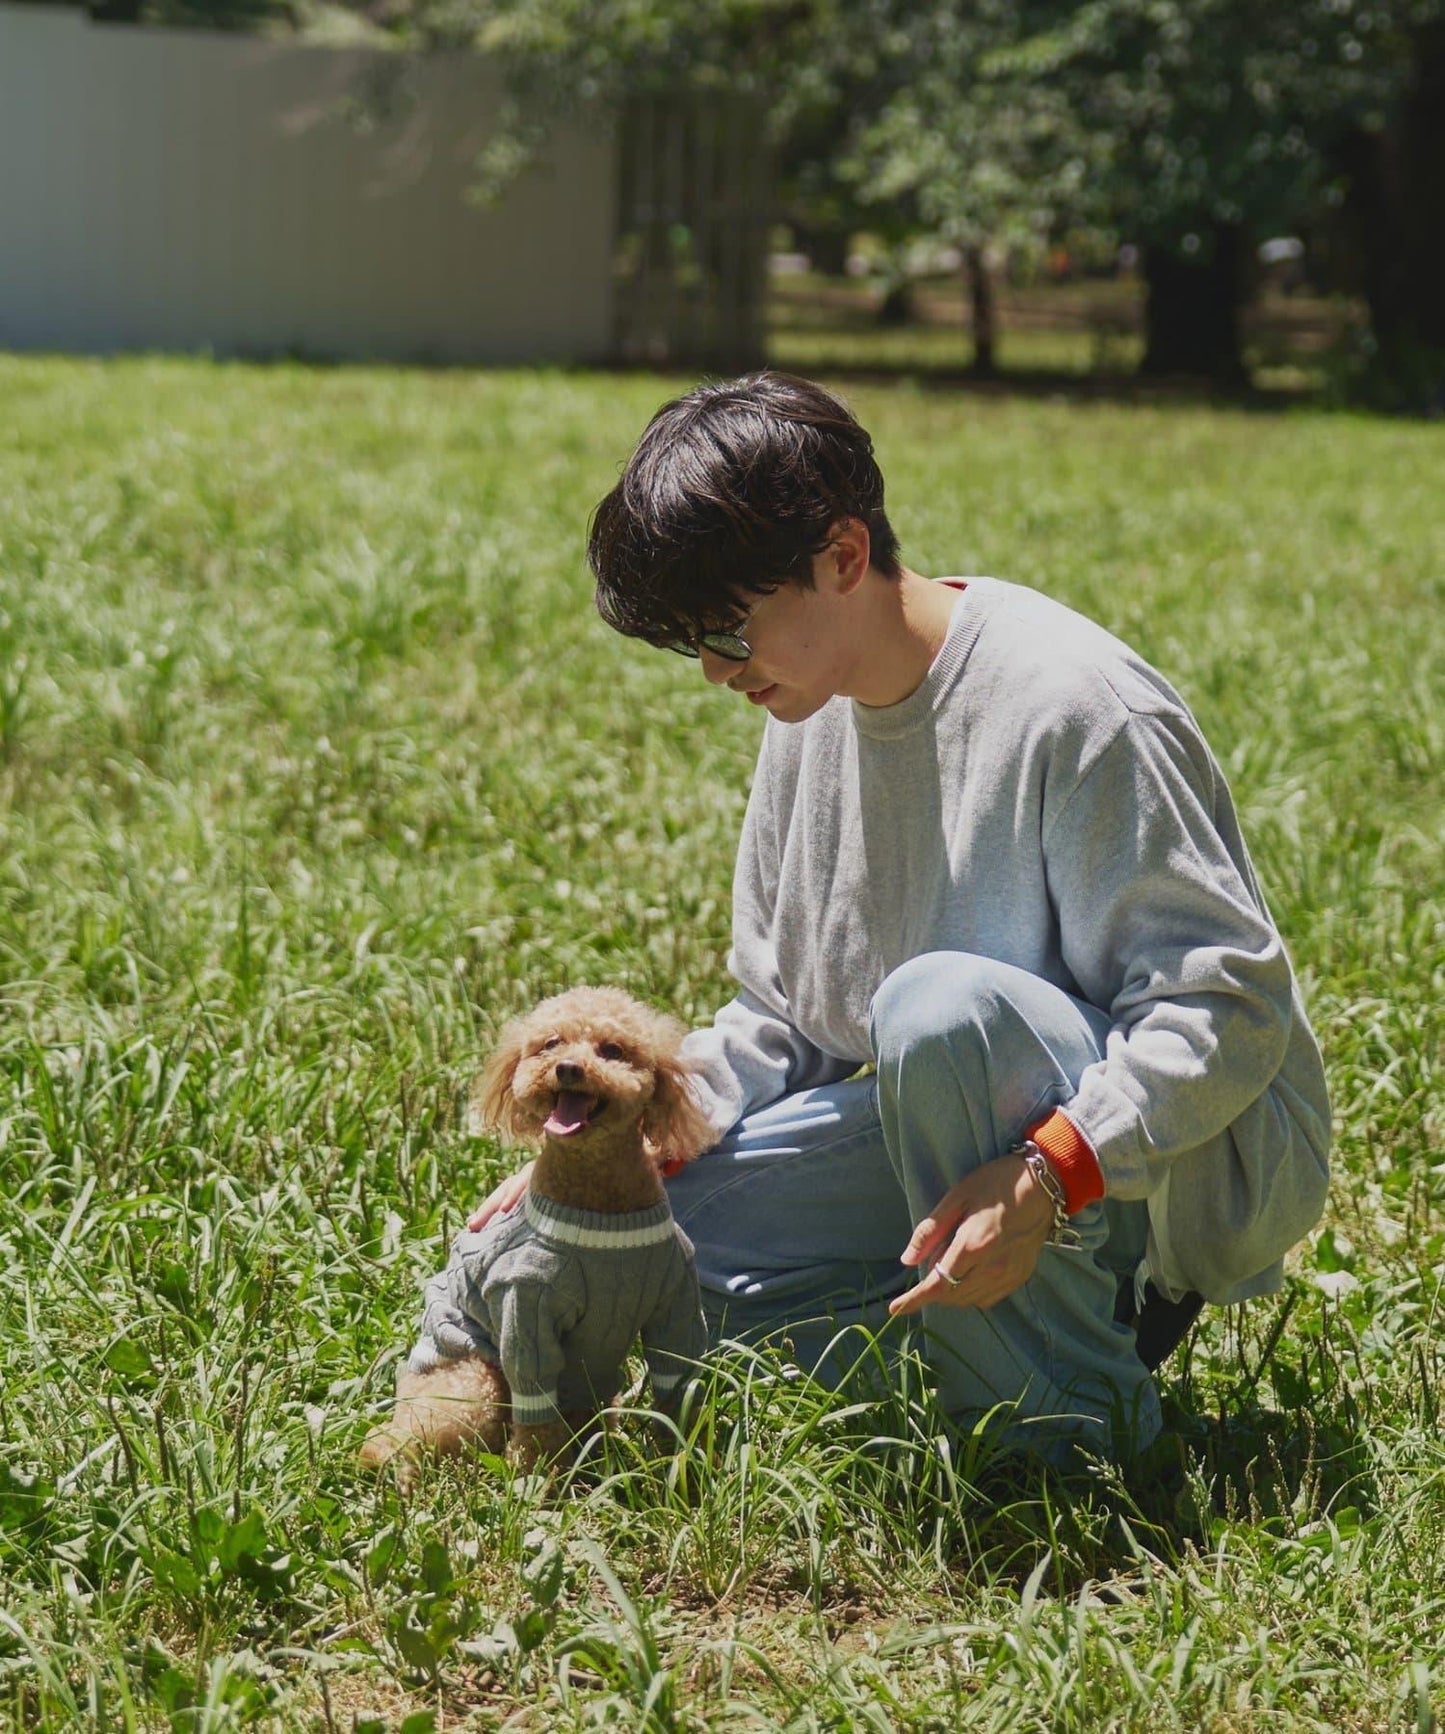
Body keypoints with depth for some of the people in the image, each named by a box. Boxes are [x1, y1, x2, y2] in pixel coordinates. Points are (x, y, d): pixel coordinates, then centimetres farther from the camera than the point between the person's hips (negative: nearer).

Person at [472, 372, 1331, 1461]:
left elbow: (1228, 1003, -24)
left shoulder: (1070, 705, -22)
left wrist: (1049, 1178, -37)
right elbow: (780, 1015, 12)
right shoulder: (816, 708, 4)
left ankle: (1084, 1428, -19)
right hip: (1001, 1137, 8)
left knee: (940, 1004, -37)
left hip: (1206, 1163, -8)